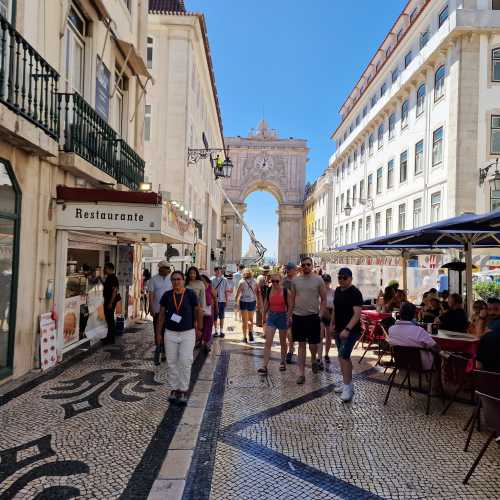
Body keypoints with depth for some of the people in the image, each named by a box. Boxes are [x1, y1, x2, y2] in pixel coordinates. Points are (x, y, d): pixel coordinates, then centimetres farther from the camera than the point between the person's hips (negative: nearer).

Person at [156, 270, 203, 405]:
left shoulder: (190, 294, -7)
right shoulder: (167, 295, -1)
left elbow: (198, 311, 3)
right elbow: (161, 314, 7)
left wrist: (198, 328, 7)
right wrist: (158, 332, 6)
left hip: (188, 333, -2)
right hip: (170, 333, 3)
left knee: (185, 362, -5)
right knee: (171, 362, 7)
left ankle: (183, 391, 6)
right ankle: (174, 389, 20)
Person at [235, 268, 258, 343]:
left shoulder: (242, 282, -5)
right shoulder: (254, 282, 1)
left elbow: (238, 293, -6)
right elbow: (257, 293, 2)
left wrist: (237, 303, 3)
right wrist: (257, 302, 11)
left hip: (243, 301, -2)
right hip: (252, 301, 2)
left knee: (244, 320, 7)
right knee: (250, 319, 20)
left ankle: (245, 337, 5)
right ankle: (250, 332, 3)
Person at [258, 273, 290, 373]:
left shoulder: (285, 292, -10)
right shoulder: (268, 291, -1)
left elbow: (289, 306, -6)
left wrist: (289, 318, -9)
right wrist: (264, 315, 12)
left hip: (282, 316, -2)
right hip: (271, 316, 2)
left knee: (283, 342, 15)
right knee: (268, 342, -7)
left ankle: (283, 362, 35)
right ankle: (264, 366, -8)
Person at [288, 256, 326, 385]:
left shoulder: (318, 280, -3)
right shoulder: (296, 280, 6)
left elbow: (324, 299, 0)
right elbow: (292, 299, 11)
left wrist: (320, 314, -9)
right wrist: (290, 315, 8)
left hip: (312, 316, -2)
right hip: (298, 316, 2)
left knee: (313, 345, 4)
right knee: (301, 345, 6)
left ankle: (313, 360, 38)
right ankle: (301, 373, 10)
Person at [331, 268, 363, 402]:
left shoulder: (355, 293, -15)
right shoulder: (337, 290, 8)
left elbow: (357, 314, -22)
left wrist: (347, 329, -30)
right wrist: (333, 323, 18)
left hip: (351, 330, -8)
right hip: (339, 330, 8)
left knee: (344, 356, -14)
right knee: (343, 357, 13)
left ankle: (348, 387, -7)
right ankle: (347, 382, 25)